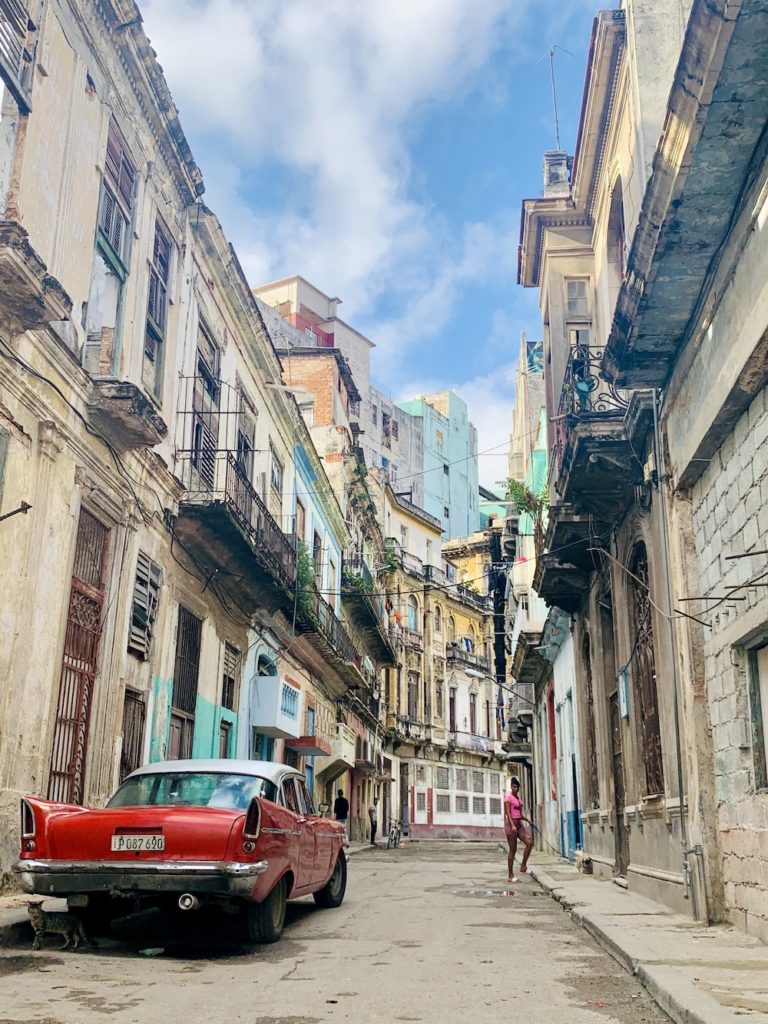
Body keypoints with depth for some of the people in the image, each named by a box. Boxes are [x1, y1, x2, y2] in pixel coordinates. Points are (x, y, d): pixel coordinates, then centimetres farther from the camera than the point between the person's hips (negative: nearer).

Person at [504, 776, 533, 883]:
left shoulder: (518, 797, 16)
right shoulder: (508, 797, -8)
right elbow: (508, 813, -18)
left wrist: (527, 819, 6)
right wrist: (512, 825, -30)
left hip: (519, 824, 8)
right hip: (511, 824, -8)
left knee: (530, 842, -6)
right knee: (513, 850, -4)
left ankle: (523, 867, 5)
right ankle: (511, 876, 2)